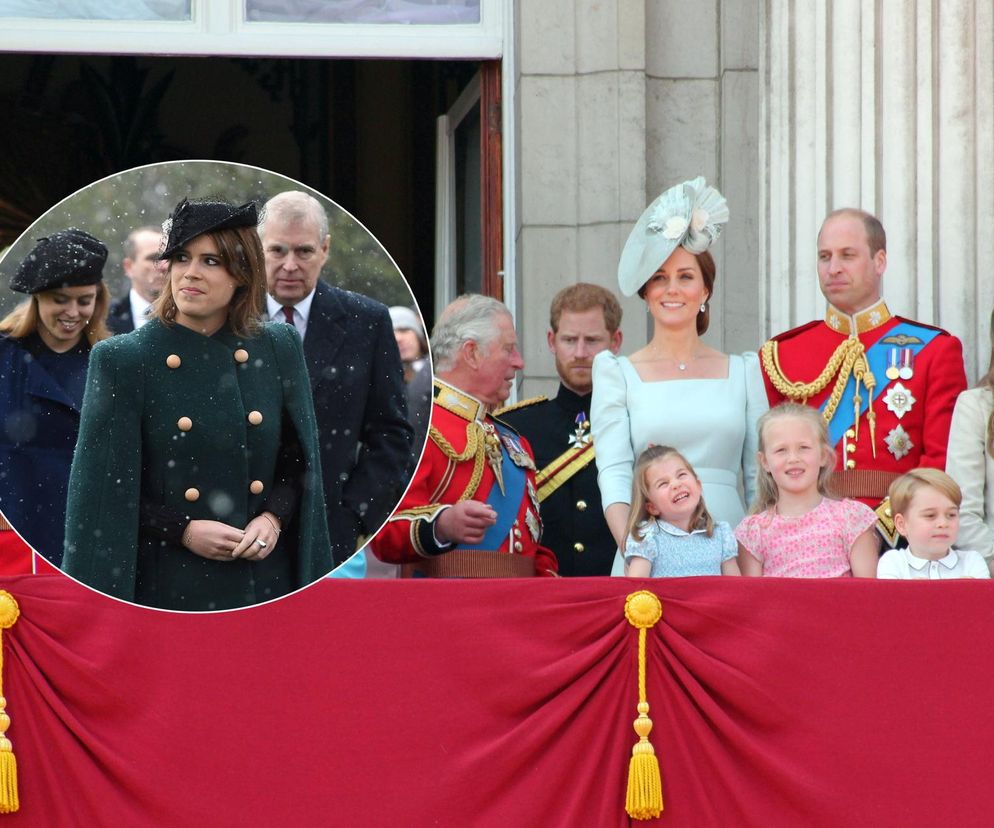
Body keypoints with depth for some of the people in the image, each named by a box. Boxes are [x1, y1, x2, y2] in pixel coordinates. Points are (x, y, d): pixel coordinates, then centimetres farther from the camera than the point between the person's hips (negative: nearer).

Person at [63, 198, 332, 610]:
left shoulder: (279, 349, 5)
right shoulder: (122, 360, -4)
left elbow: (300, 461, 10)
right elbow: (105, 486, -4)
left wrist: (274, 516, -8)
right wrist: (181, 529, -14)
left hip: (264, 574, 2)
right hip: (168, 584, -2)